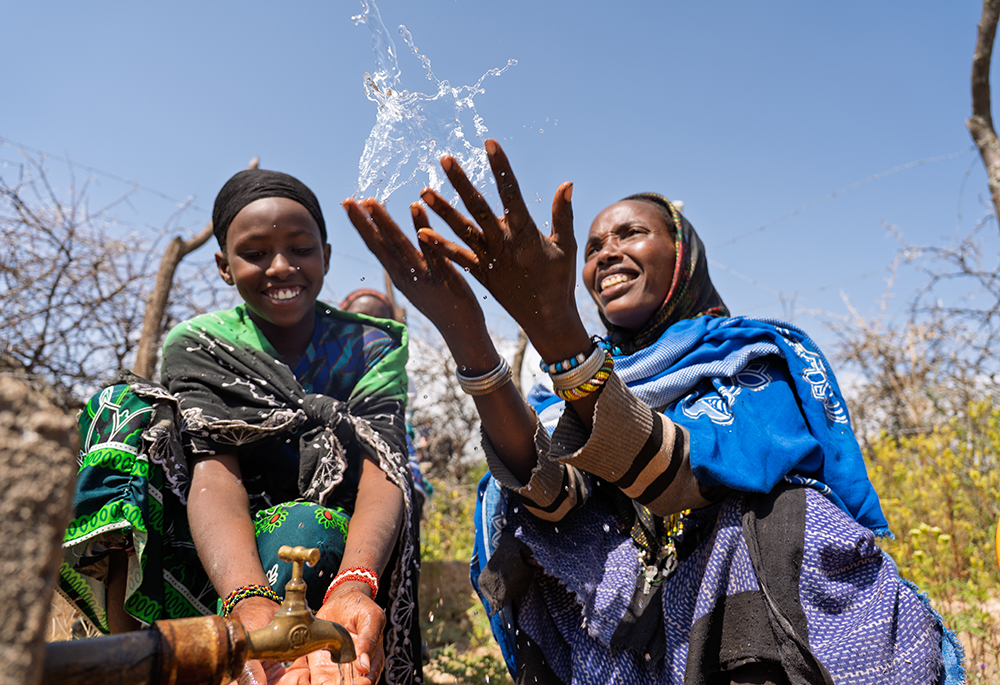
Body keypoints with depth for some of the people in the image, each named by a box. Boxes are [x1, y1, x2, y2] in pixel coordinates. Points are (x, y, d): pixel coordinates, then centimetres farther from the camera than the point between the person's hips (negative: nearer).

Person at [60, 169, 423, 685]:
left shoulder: (371, 347, -2)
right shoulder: (196, 347, -3)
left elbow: (383, 469, -20)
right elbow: (213, 472, -22)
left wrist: (354, 587, -43)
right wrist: (253, 607, -42)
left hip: (328, 561, -1)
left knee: (310, 527, -35)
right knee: (124, 409, -19)